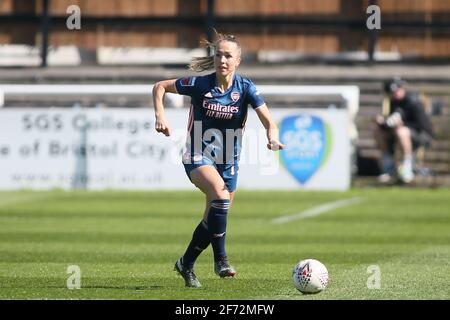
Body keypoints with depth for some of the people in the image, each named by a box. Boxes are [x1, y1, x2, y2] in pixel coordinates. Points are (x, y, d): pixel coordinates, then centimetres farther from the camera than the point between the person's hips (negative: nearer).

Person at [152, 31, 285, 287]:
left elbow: (269, 121, -15)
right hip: (199, 156, -3)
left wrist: (272, 138, -37)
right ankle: (221, 258, -23)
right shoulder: (199, 85, -12)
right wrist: (160, 116, -15)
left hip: (228, 161, 3)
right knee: (220, 194, -31)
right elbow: (160, 87, 0)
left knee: (214, 219, 9)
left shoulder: (245, 88, -9)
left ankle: (186, 264, 32)